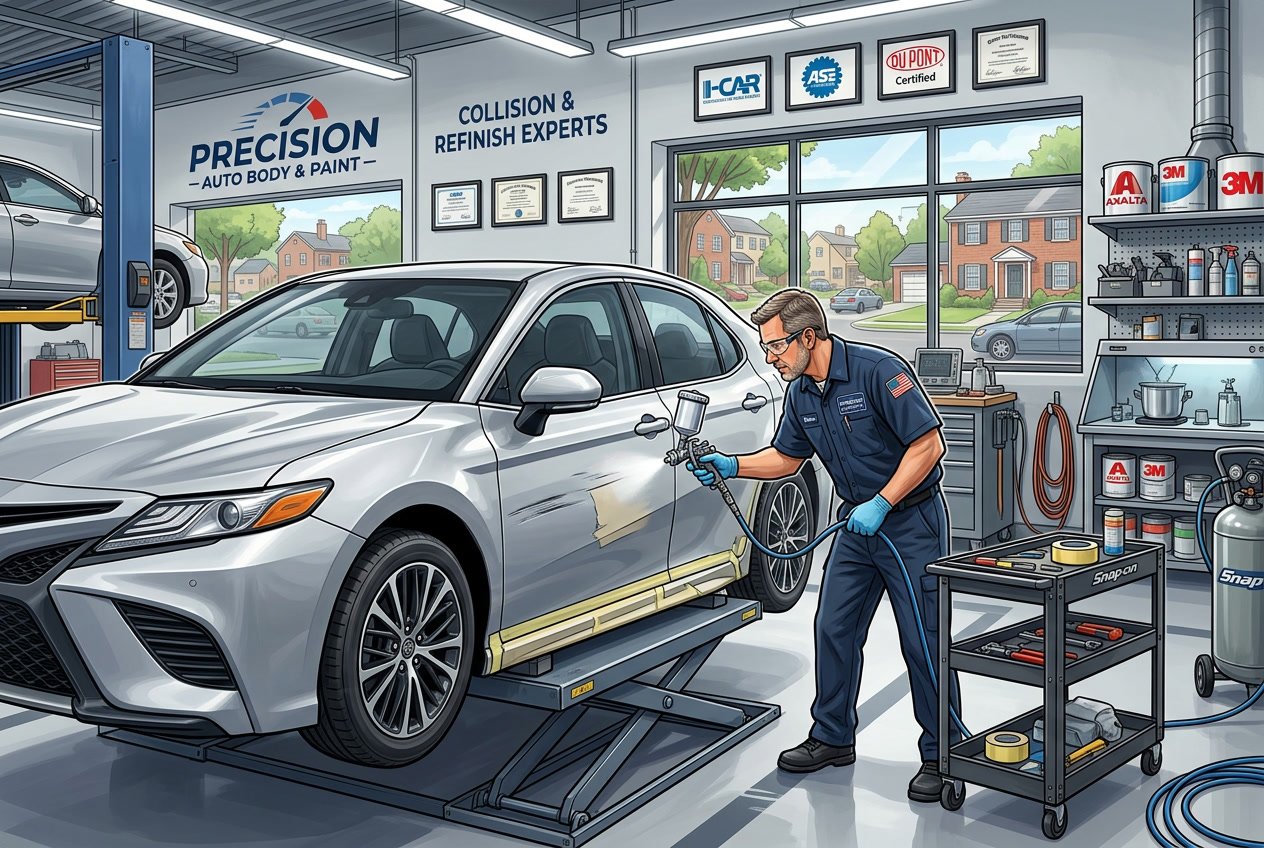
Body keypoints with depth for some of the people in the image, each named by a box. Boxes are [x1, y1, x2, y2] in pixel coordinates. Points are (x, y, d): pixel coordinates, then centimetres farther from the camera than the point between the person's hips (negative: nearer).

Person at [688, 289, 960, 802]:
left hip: (912, 521, -7)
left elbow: (929, 444, -22)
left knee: (923, 640, -3)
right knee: (834, 629, 9)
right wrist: (730, 466, 0)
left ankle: (940, 756, 11)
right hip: (859, 526, 7)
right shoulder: (801, 393, 2)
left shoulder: (878, 370, -22)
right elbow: (786, 457, 15)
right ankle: (833, 738, 23)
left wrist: (880, 504, -24)